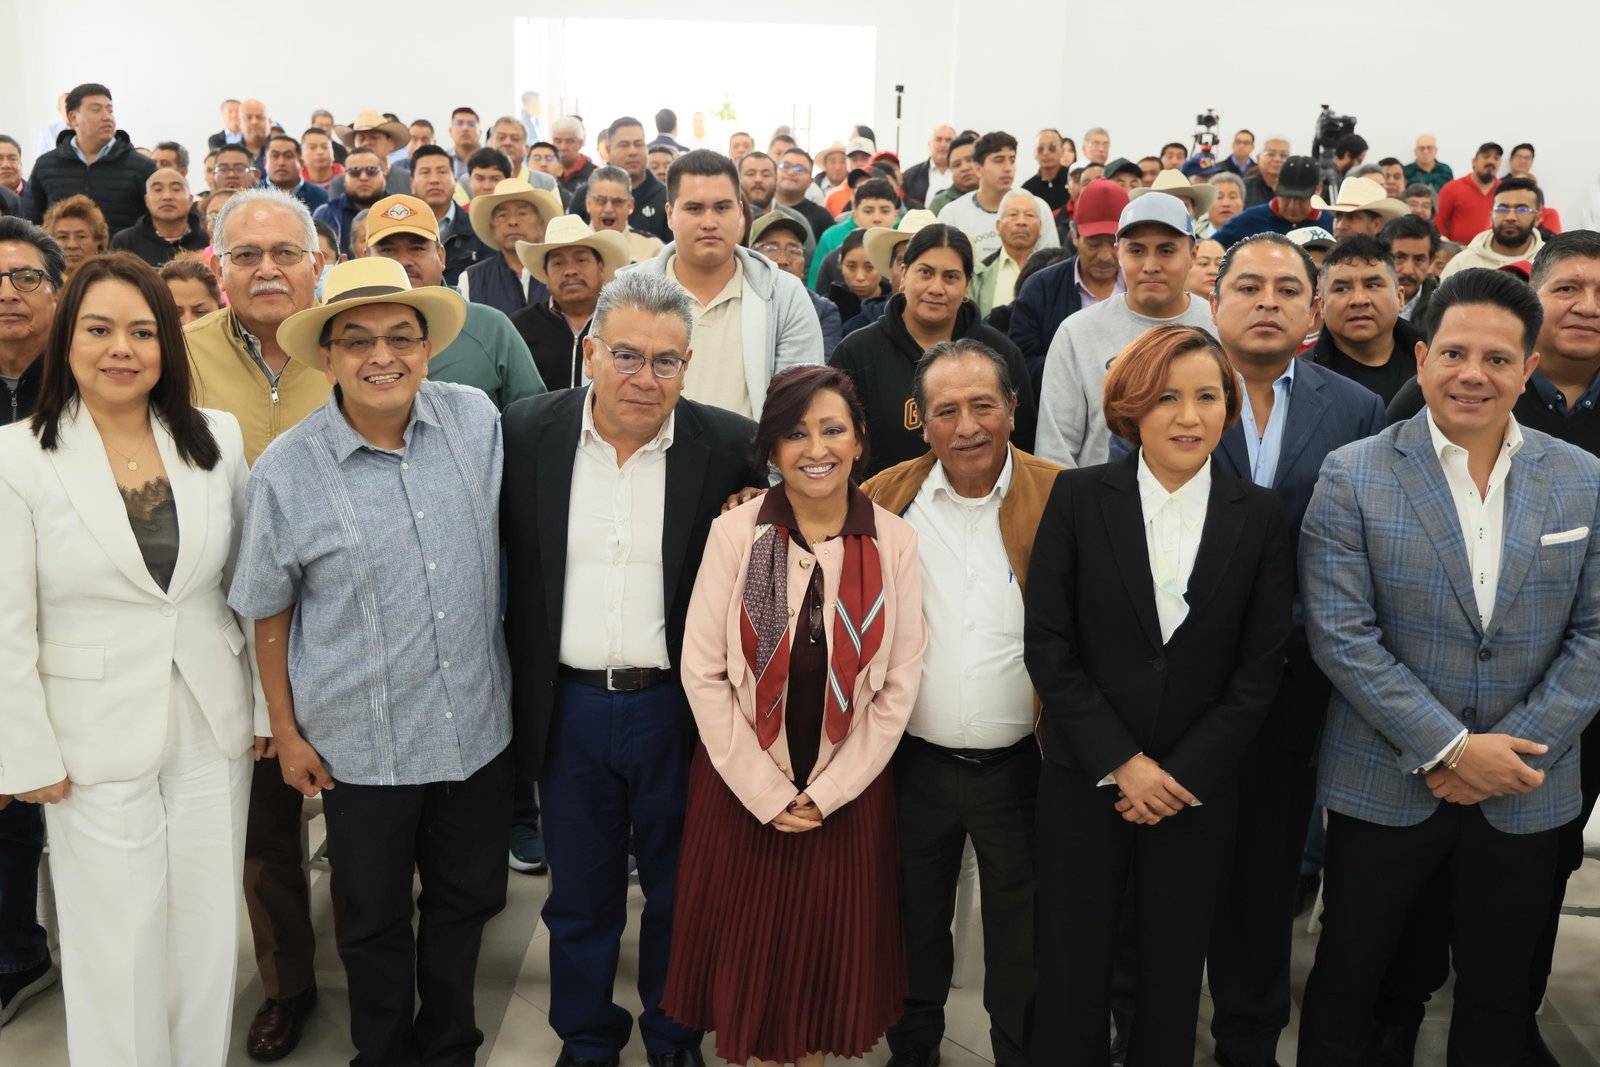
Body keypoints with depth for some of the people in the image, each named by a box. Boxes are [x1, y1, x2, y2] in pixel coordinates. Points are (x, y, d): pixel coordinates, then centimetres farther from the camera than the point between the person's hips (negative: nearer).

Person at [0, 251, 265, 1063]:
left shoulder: (218, 439, 0)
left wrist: (269, 703, 6)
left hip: (215, 729, 3)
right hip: (98, 744, -3)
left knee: (207, 932, 15)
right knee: (117, 945, 10)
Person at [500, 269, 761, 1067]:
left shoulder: (730, 447, -10)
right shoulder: (526, 432, -5)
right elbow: (503, 559, 3)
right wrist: (515, 685, 1)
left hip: (677, 709, -1)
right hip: (567, 709, 1)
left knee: (679, 891, 18)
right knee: (579, 896, 19)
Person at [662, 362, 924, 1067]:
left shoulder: (894, 541, -6)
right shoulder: (735, 534, -9)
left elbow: (899, 684, -4)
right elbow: (703, 673, -8)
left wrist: (828, 792, -7)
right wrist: (766, 790, -10)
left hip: (850, 787, 1)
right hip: (742, 785, -1)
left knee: (833, 938, 15)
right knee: (750, 938, 13)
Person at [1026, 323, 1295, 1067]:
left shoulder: (1259, 516, 0)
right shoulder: (1078, 497, -5)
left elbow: (1261, 665, -1)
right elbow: (1046, 644, -7)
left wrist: (1183, 774, -8)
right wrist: (1120, 763, -11)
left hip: (1199, 789, 1)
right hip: (1084, 780, -1)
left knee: (1175, 974, 14)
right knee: (1072, 973, 8)